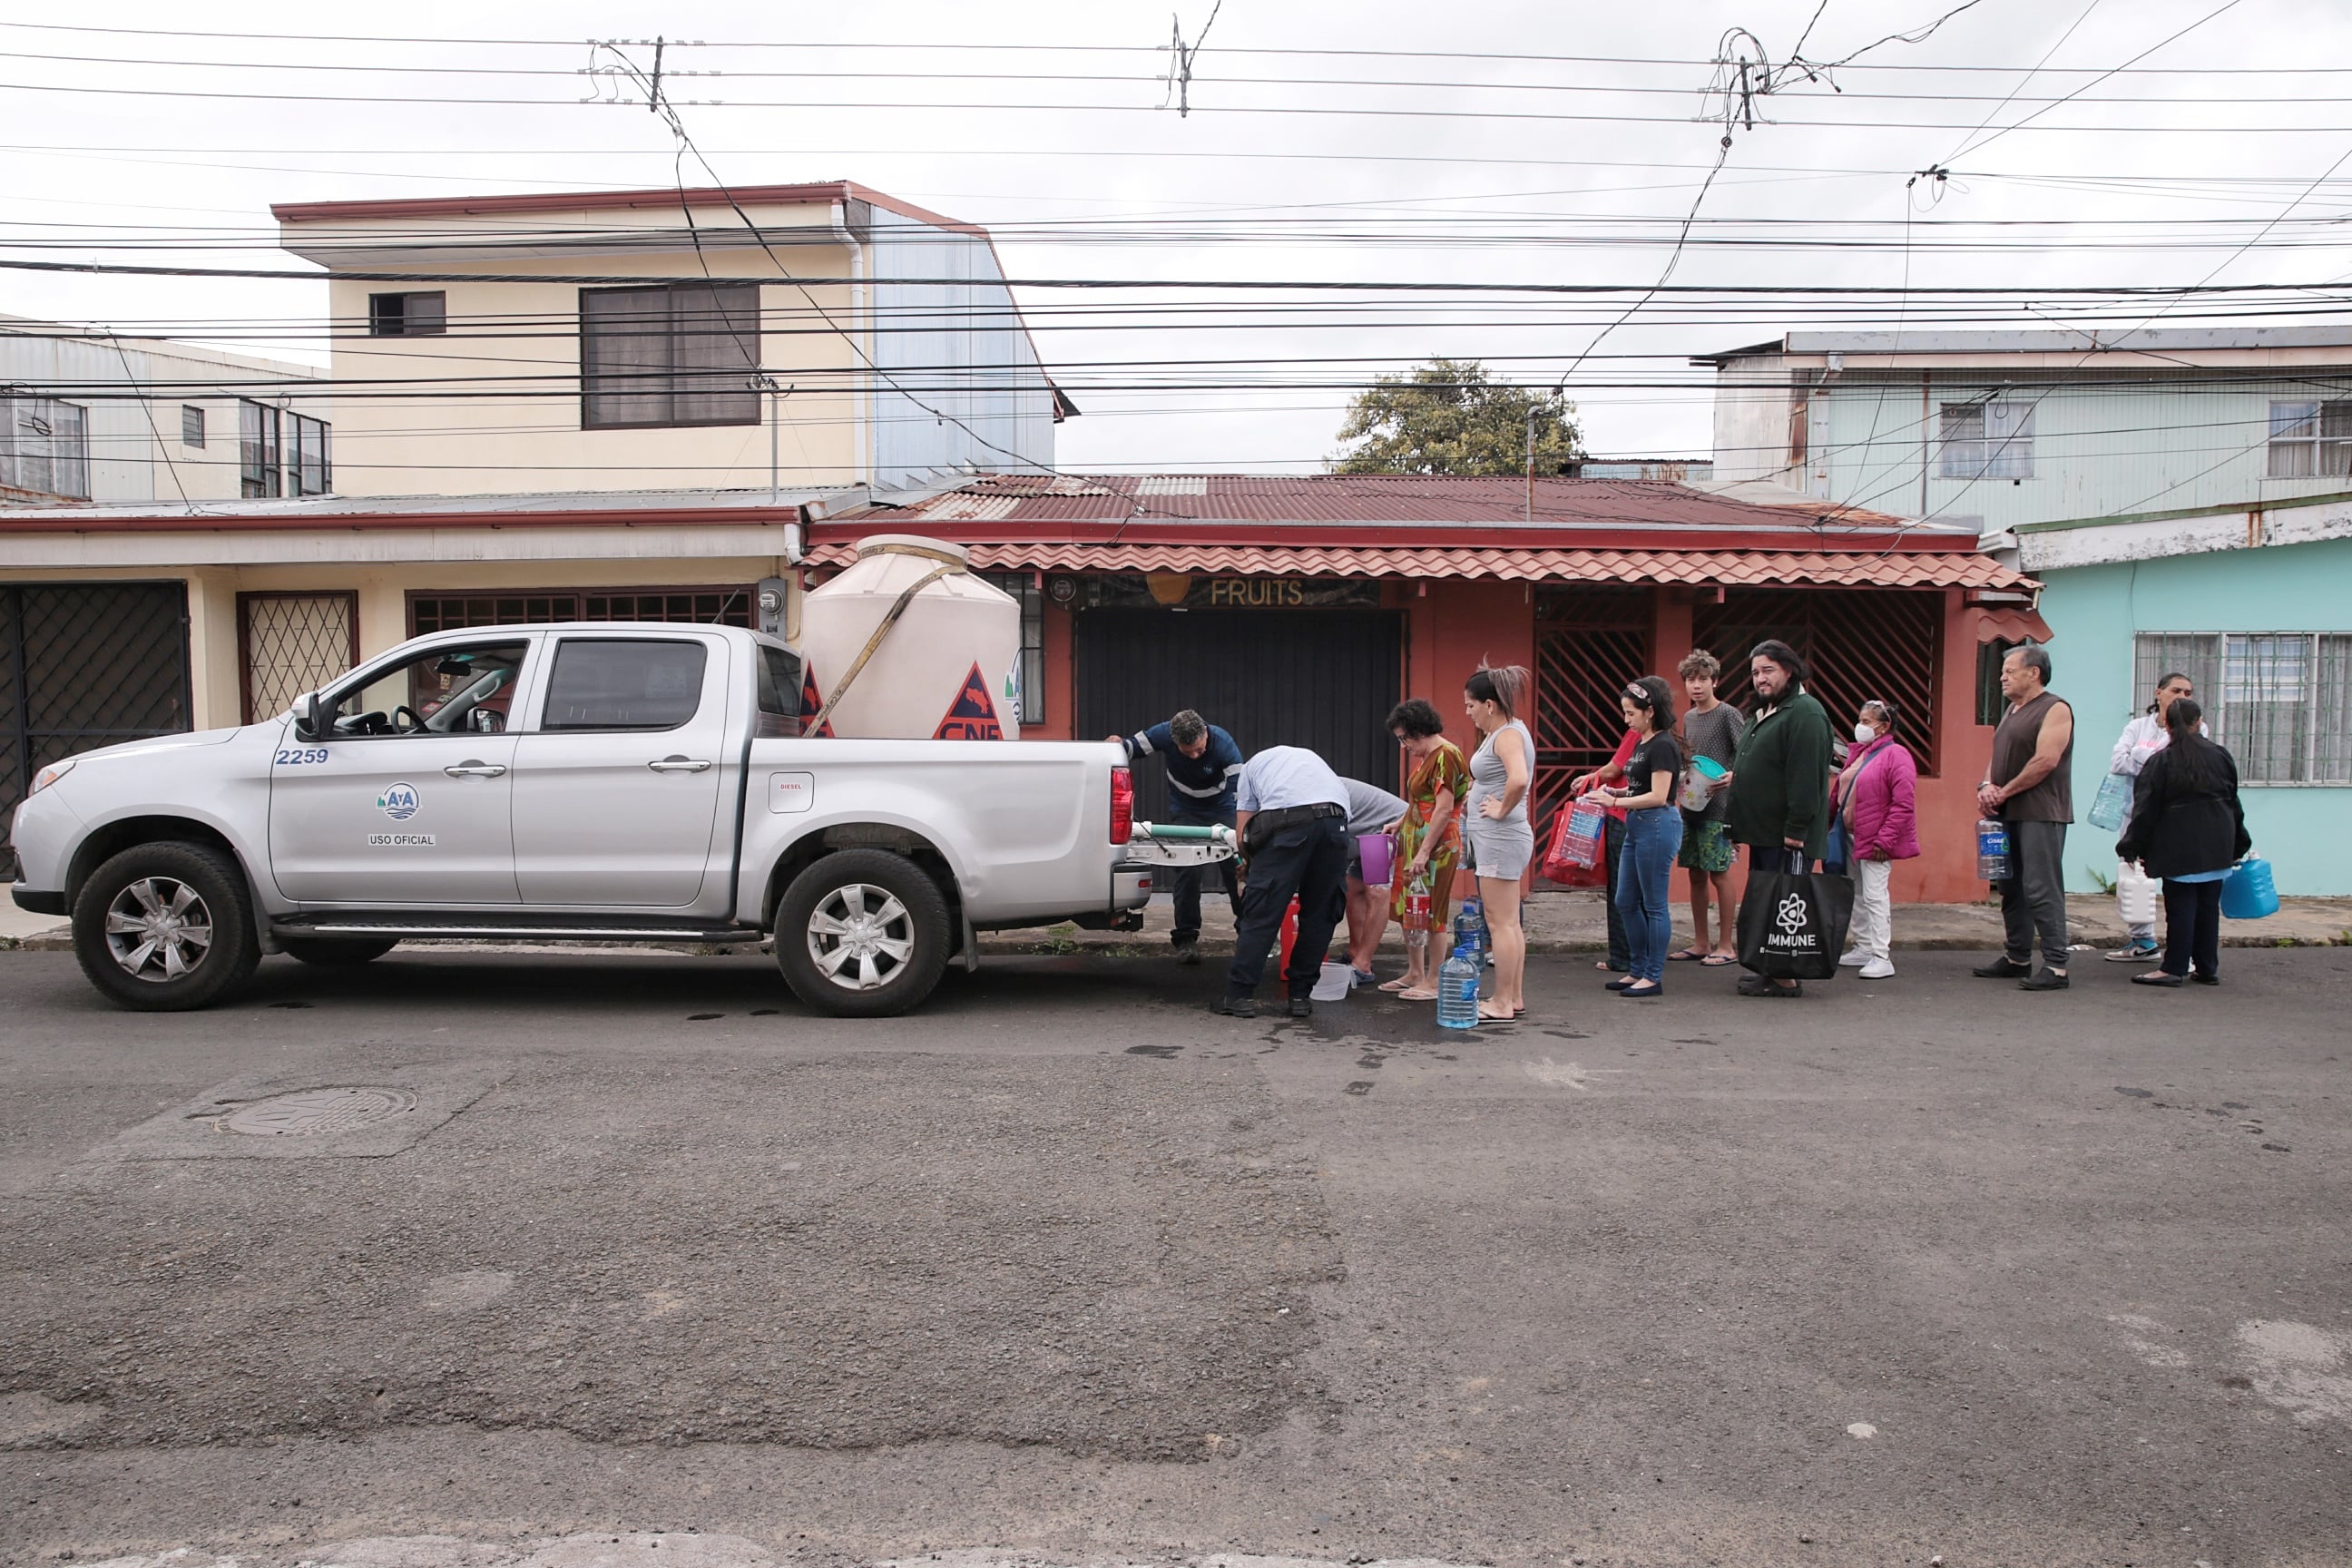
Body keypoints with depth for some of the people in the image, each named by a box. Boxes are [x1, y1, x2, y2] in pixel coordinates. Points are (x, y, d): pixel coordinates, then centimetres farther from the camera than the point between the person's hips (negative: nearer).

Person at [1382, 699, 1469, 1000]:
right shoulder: (1425, 756, 14)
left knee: (1431, 912, -2)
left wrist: (1425, 852, -23)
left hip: (1436, 845, -10)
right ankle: (1415, 974, 26)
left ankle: (1433, 983, 7)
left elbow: (1444, 808, -21)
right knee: (1407, 908, 14)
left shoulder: (1445, 756, -16)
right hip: (1415, 841, 10)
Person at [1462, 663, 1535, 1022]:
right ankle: (1514, 997, 22)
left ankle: (1502, 1004, 0)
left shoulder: (1508, 734, -16)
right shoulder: (1501, 732, 14)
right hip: (1497, 839, 11)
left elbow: (1519, 779, -34)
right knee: (1508, 922, 15)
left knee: (1500, 923, -5)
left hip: (1501, 838, -11)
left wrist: (1502, 810, -19)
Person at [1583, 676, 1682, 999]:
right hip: (1637, 826, 10)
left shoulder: (1663, 746, -15)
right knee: (1625, 901, 13)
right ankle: (1637, 970, 23)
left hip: (1657, 825, -10)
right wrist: (1615, 792, 4)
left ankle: (1654, 977, 7)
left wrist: (1616, 801, -19)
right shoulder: (1641, 743, 14)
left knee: (1655, 904, -1)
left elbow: (1658, 796, -19)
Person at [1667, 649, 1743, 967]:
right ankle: (1700, 943, 17)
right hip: (1691, 806, 7)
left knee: (1719, 875, -4)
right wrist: (1681, 776, 4)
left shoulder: (1728, 714, -6)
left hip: (1717, 807, -7)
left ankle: (1726, 945, 3)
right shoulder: (1688, 718, 15)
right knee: (1696, 875, 10)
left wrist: (1732, 777, -30)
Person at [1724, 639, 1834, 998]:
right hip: (1763, 831, 10)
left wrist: (1796, 830, -24)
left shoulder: (1805, 713, -14)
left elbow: (1806, 778, -21)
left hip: (1786, 836, -10)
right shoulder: (1764, 713, 19)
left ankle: (1787, 978, -1)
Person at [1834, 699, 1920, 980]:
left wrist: (1884, 840, -20)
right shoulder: (1858, 753, 14)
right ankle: (1863, 948, 25)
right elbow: (1841, 793, 20)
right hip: (1851, 836, 9)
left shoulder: (1895, 755, -12)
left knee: (1875, 895, -9)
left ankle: (1881, 958, -7)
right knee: (1857, 895, 14)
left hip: (1874, 840, -9)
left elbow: (1904, 804, -18)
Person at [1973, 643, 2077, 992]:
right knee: (2011, 888, 12)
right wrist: (1987, 786, -1)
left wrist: (2004, 792, -12)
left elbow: (2045, 761, -18)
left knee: (2042, 890, -11)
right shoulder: (2013, 710, 19)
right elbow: (1998, 757, 19)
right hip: (2008, 814, 9)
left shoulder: (2055, 709, -8)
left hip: (2040, 815, -9)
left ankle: (2056, 966, -9)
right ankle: (2017, 959, 21)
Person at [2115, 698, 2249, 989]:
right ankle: (2207, 968, 16)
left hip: (2179, 848, -4)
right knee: (2209, 906, 10)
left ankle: (2174, 968, 0)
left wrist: (2132, 847, 0)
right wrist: (2238, 846, 22)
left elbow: (2146, 810, -7)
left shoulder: (2160, 762, -8)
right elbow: (2234, 804, 13)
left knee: (2181, 906, -2)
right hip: (2216, 847, 4)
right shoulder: (2221, 756, 6)